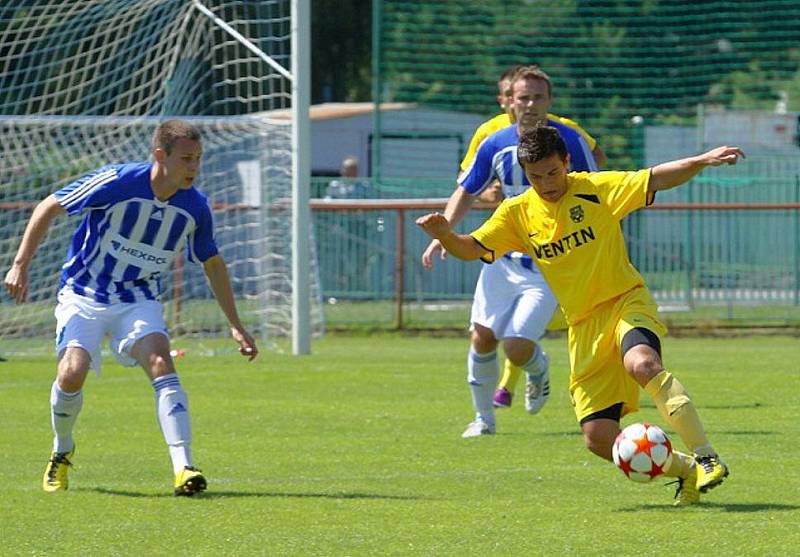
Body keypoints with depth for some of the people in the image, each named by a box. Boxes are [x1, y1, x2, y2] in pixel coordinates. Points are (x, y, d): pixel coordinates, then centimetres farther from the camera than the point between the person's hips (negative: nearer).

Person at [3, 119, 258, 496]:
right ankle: (62, 451, 9)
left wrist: (235, 325, 12)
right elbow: (48, 208, -9)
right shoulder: (117, 182, -19)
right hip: (83, 295, -3)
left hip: (139, 302, 3)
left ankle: (183, 469, -31)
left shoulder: (195, 207, -6)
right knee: (73, 373, -22)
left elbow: (213, 264, 12)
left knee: (161, 364, -24)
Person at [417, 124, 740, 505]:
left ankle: (706, 458, -33)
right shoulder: (517, 213, 5)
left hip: (626, 301, -4)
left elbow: (657, 179, -7)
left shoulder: (596, 189, -3)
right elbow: (472, 248, 0)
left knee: (642, 363, -38)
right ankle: (686, 471, 13)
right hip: (583, 327, 4)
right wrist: (444, 235, -22)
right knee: (598, 437, -6)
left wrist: (703, 161, -23)